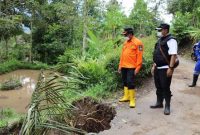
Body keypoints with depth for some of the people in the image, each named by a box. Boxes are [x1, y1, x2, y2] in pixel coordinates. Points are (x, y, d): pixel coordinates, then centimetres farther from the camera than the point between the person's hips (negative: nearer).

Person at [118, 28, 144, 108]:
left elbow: (139, 56, -12)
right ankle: (126, 97, 28)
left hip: (131, 67, -7)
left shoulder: (137, 43, -8)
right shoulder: (125, 42, 14)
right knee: (125, 82, 15)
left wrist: (137, 68, -16)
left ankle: (132, 100, 2)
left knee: (130, 83, -7)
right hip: (124, 67, 8)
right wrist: (120, 65, 15)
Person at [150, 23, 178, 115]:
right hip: (157, 68, 8)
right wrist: (154, 66, 19)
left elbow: (173, 55, -20)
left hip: (165, 69, -8)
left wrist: (171, 68, -24)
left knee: (165, 88, 0)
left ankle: (167, 106, 13)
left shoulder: (171, 40, -13)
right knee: (158, 87, 16)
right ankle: (159, 103, 30)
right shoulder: (160, 40, 14)